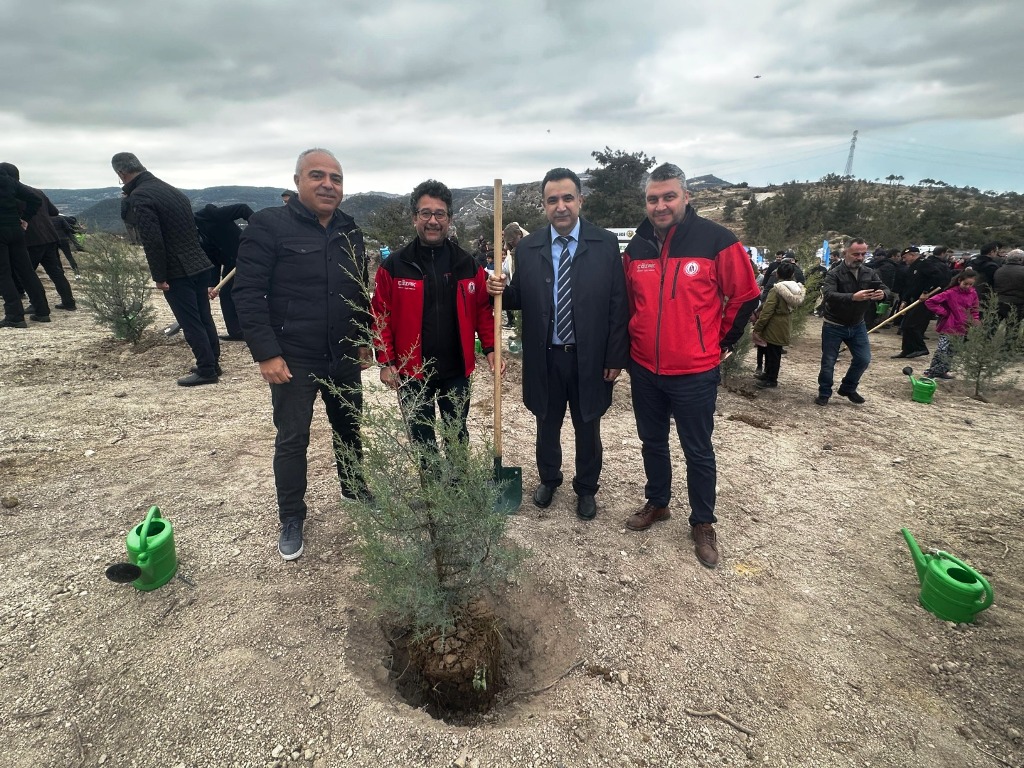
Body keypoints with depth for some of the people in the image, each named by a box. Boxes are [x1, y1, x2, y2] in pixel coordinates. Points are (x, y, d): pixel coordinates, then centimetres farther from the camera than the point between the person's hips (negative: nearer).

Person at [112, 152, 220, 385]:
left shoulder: (139, 198, -13)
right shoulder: (172, 190, 14)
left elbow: (152, 241, -18)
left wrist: (159, 277, -13)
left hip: (177, 272, -8)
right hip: (199, 264, 8)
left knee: (190, 323, -3)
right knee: (204, 318, 13)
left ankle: (206, 370, 1)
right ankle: (213, 363, 21)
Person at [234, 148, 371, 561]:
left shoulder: (350, 231, 7)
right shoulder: (268, 225, -10)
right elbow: (248, 293, -13)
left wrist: (363, 340, 13)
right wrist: (266, 353, -17)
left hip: (344, 357, 5)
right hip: (293, 360, -4)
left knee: (350, 428, 18)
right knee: (292, 440, 6)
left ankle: (353, 488, 41)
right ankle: (291, 519, 24)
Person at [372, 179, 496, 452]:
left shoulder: (467, 265, 2)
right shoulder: (394, 266, -4)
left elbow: (482, 310, 5)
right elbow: (381, 316, -4)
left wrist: (490, 348, -6)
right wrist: (386, 361, -9)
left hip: (456, 370, 2)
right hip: (412, 371, -1)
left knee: (458, 435, 17)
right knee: (422, 438, 14)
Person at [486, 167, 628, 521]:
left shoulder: (606, 244, -5)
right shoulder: (527, 248, 0)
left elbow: (618, 305, -6)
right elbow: (521, 300, 5)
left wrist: (616, 357, -8)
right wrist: (501, 291, -17)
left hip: (589, 358, -1)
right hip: (544, 358, 2)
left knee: (588, 429, 15)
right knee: (547, 425, 18)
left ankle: (586, 488, 37)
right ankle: (548, 479, 43)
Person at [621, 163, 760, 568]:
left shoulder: (716, 240, -11)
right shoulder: (636, 248, 2)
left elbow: (745, 295, -3)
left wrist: (721, 342, 2)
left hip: (694, 372, -4)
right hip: (644, 370, 4)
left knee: (698, 451, 9)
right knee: (652, 442, 18)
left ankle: (703, 524, 28)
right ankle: (657, 503, 39)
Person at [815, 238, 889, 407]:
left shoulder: (869, 273, 0)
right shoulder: (834, 274, -17)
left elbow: (886, 290, -6)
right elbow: (828, 295, -33)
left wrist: (882, 294, -31)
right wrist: (853, 297, -47)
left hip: (857, 325, 5)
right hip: (833, 326, -5)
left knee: (863, 359, 6)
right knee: (828, 362, 3)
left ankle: (848, 389, 27)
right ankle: (824, 394, 20)